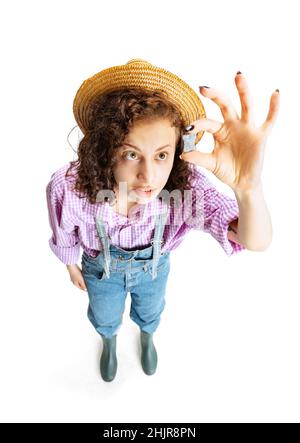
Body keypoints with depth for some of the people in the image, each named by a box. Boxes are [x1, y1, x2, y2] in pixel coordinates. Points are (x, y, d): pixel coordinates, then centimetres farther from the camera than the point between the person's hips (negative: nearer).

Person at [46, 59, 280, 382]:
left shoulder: (186, 184, -39)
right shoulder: (69, 188, -39)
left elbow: (256, 242, -47)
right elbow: (64, 234, -15)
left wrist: (247, 186, -69)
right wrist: (72, 266, 6)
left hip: (154, 265, 1)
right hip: (102, 267, 0)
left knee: (150, 311, 33)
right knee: (104, 317, 31)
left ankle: (147, 337, 73)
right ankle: (109, 342, 71)